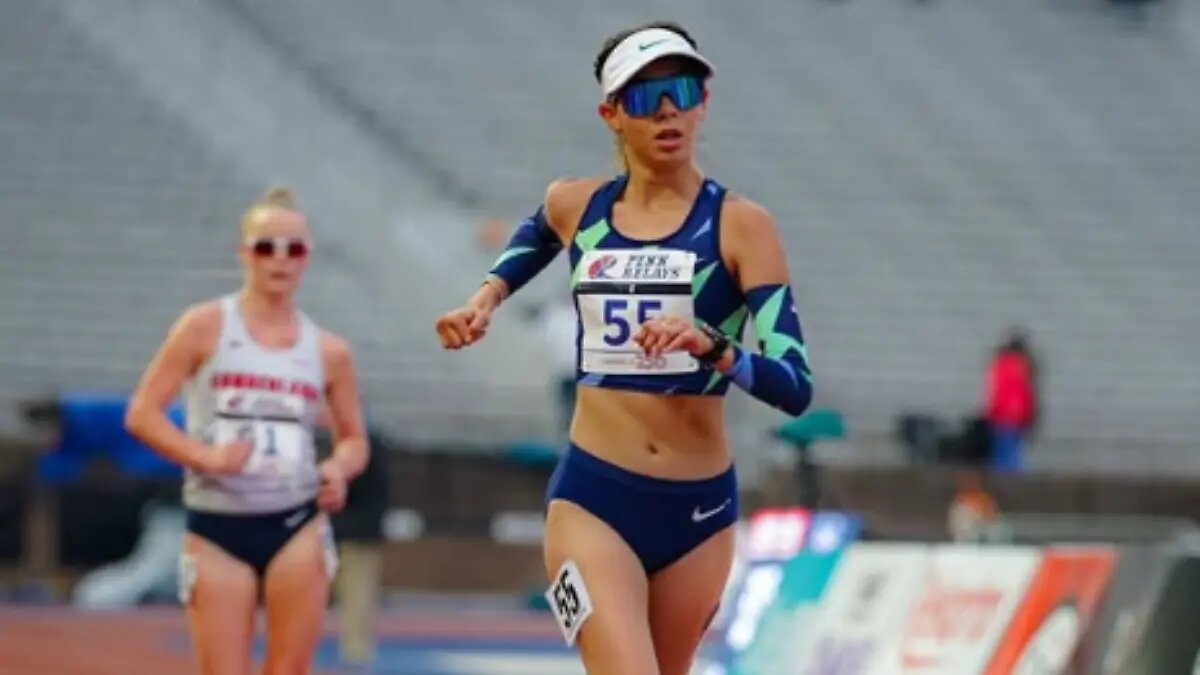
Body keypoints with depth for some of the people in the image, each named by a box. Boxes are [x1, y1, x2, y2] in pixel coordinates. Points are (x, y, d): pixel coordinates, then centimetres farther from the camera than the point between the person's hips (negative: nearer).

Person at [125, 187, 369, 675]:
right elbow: (141, 413, -4)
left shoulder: (328, 352, 6)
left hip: (297, 526, 2)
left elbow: (354, 439, 16)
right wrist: (204, 456, -19)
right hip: (216, 527, -2)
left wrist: (340, 468, -7)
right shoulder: (206, 327, -2)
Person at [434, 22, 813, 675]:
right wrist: (488, 293, 15)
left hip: (699, 506, 0)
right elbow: (535, 235, 32)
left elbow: (794, 386, -15)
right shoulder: (574, 205, 4)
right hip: (594, 497, 0)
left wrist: (709, 346, -31)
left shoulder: (738, 223, -6)